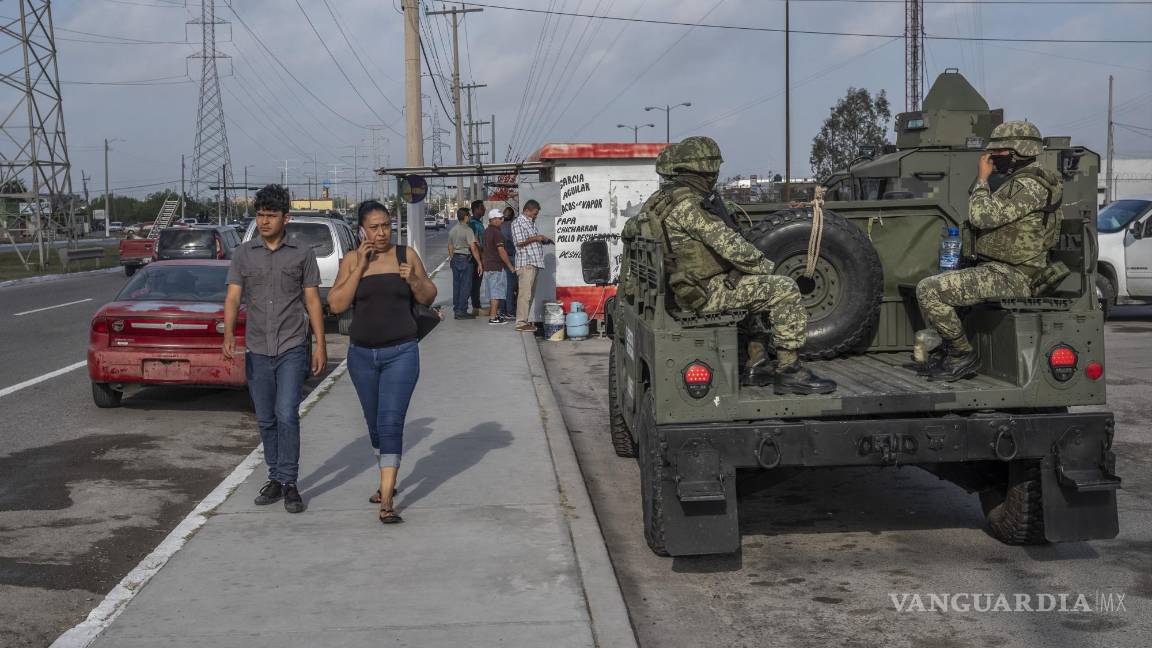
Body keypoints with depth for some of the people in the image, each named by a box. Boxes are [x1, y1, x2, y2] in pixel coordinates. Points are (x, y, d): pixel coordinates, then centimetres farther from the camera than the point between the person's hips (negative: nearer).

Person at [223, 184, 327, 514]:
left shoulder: (302, 253, 2)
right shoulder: (243, 254, 7)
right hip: (257, 350, 3)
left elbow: (313, 301, 3)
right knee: (265, 420, 9)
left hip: (292, 349, -3)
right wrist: (229, 333, -18)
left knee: (287, 414, -12)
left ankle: (289, 483, -3)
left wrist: (321, 345, -2)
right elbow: (233, 297, -1)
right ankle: (275, 478, 22)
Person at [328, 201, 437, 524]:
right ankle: (388, 481, 37)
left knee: (390, 423, -11)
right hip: (362, 354, 3)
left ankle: (387, 500, -12)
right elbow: (336, 304, -9)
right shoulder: (351, 260, 0)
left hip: (401, 353, -3)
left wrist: (414, 280, -15)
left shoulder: (406, 255, -1)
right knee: (374, 423, 16)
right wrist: (360, 268, -14)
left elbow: (429, 298, 6)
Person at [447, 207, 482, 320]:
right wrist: (479, 263, -15)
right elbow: (473, 248, -18)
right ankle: (462, 311, -4)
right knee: (465, 286, -3)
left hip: (455, 259, 7)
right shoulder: (467, 230, -13)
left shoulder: (452, 230, 11)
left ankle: (456, 309, 15)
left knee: (456, 285, 11)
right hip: (465, 259, -7)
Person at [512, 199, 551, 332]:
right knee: (525, 294, -11)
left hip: (534, 263, 10)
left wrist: (544, 240, 15)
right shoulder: (518, 223, -7)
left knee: (530, 294, 11)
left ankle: (525, 320, 15)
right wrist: (535, 238, -11)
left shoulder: (531, 223, 22)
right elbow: (520, 242, -16)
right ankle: (521, 323, -11)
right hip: (526, 263, -10)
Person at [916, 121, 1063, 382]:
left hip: (1008, 277, -11)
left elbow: (983, 217, -23)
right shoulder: (1016, 182, 17)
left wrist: (982, 179, -11)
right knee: (930, 285, 20)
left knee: (929, 290, -21)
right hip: (996, 270, 11)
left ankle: (963, 354, -10)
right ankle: (946, 350, 18)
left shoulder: (1030, 186, -17)